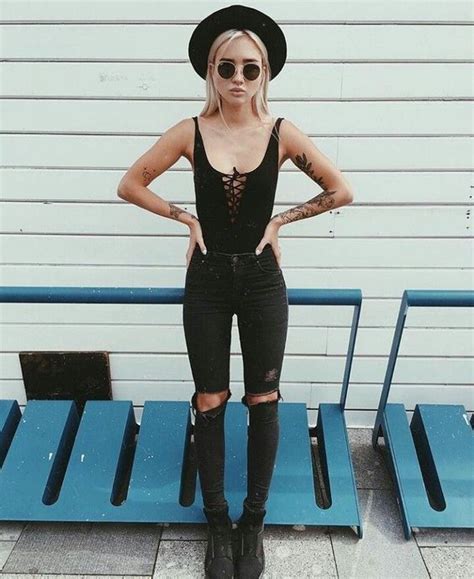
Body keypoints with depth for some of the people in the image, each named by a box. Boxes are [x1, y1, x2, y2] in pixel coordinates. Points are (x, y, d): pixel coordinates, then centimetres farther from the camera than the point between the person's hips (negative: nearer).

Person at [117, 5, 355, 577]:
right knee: (210, 404, 8)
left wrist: (281, 220, -1)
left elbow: (341, 191, 3)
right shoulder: (191, 132, -3)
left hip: (261, 279, 0)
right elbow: (131, 184, 4)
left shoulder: (282, 133, -4)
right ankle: (217, 524, 28)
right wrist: (188, 219, -1)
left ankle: (254, 521, 29)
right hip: (207, 280, 1)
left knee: (262, 402, 8)